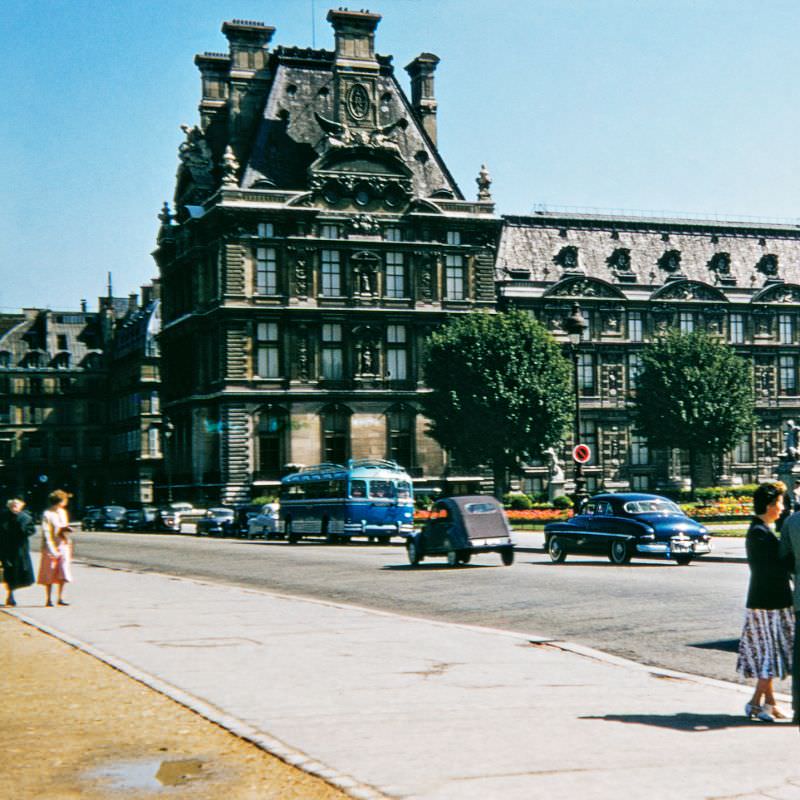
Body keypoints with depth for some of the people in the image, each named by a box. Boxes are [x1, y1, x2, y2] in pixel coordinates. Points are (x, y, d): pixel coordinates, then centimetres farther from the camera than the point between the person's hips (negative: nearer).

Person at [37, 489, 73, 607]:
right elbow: (46, 534, -14)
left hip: (63, 546, 6)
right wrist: (52, 550, -19)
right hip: (52, 548, -6)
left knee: (63, 574, 0)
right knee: (49, 575, 2)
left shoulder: (63, 512, 12)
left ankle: (60, 598, 7)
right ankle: (48, 599, 10)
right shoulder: (47, 515, -11)